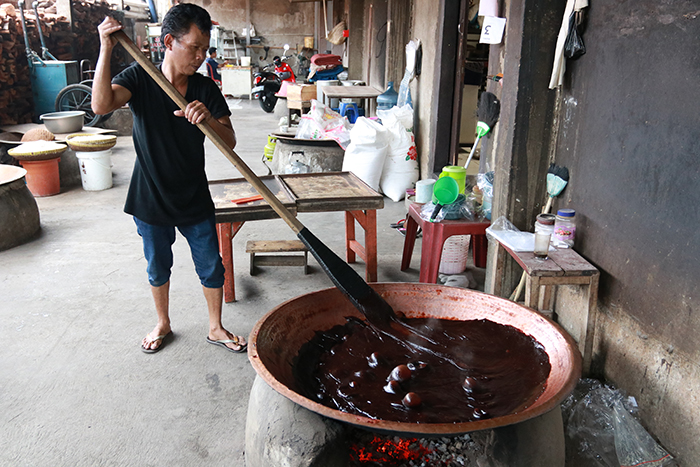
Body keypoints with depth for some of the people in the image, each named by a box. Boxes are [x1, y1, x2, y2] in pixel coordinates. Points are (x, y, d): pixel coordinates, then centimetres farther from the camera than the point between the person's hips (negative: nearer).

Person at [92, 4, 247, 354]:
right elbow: (101, 105, -27)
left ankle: (216, 328, 29)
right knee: (158, 268, 16)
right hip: (151, 199, -1)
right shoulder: (139, 79, -8)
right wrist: (106, 49, -32)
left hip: (195, 200, 1)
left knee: (211, 268, 8)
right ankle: (163, 325, 39)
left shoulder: (206, 89, -3)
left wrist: (209, 118, -30)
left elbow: (229, 141, -10)